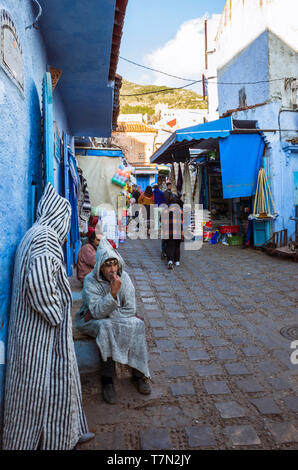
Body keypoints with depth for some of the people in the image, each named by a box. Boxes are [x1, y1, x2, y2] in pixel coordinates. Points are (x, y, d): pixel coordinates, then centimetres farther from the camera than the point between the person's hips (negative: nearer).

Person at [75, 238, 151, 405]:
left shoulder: (124, 277, -11)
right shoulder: (91, 280, -21)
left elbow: (130, 309, -13)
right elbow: (97, 312, -28)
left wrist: (103, 313, -19)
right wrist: (113, 292, -39)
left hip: (118, 318, 3)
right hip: (92, 321, -3)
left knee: (137, 324, -23)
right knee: (105, 327, -34)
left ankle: (138, 372, -10)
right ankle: (107, 378, -22)